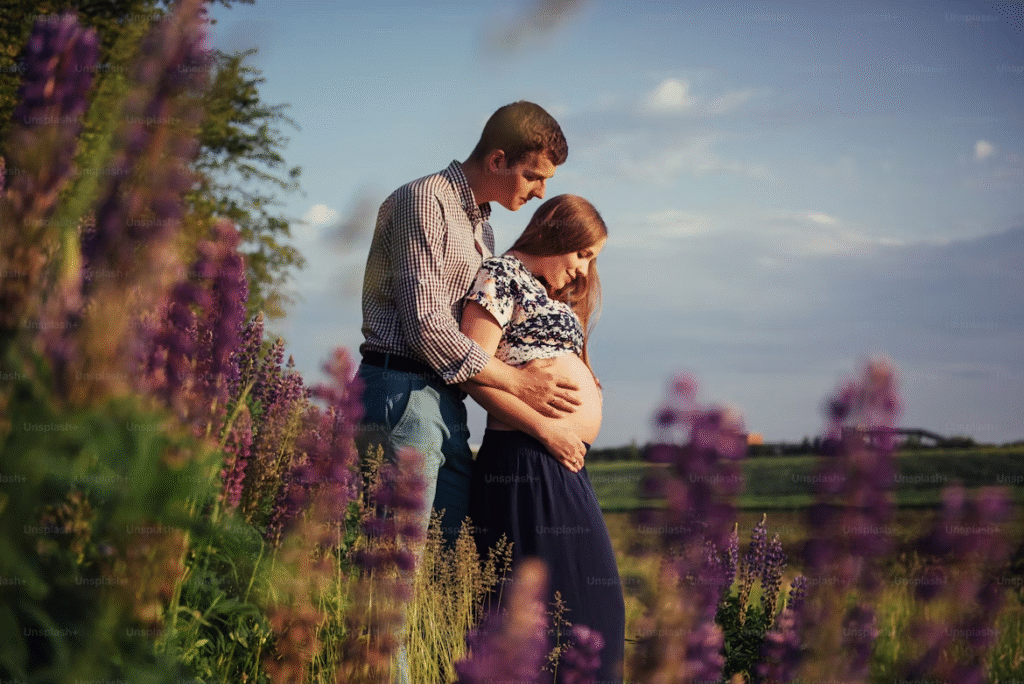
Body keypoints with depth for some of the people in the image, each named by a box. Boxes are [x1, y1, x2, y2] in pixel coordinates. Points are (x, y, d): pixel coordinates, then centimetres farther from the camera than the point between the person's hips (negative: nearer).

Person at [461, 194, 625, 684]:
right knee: (539, 597, -8)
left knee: (585, 596, 9)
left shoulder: (547, 293, 24)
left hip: (561, 464, 10)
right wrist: (545, 428, -16)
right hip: (527, 462, -10)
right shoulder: (501, 274, -5)